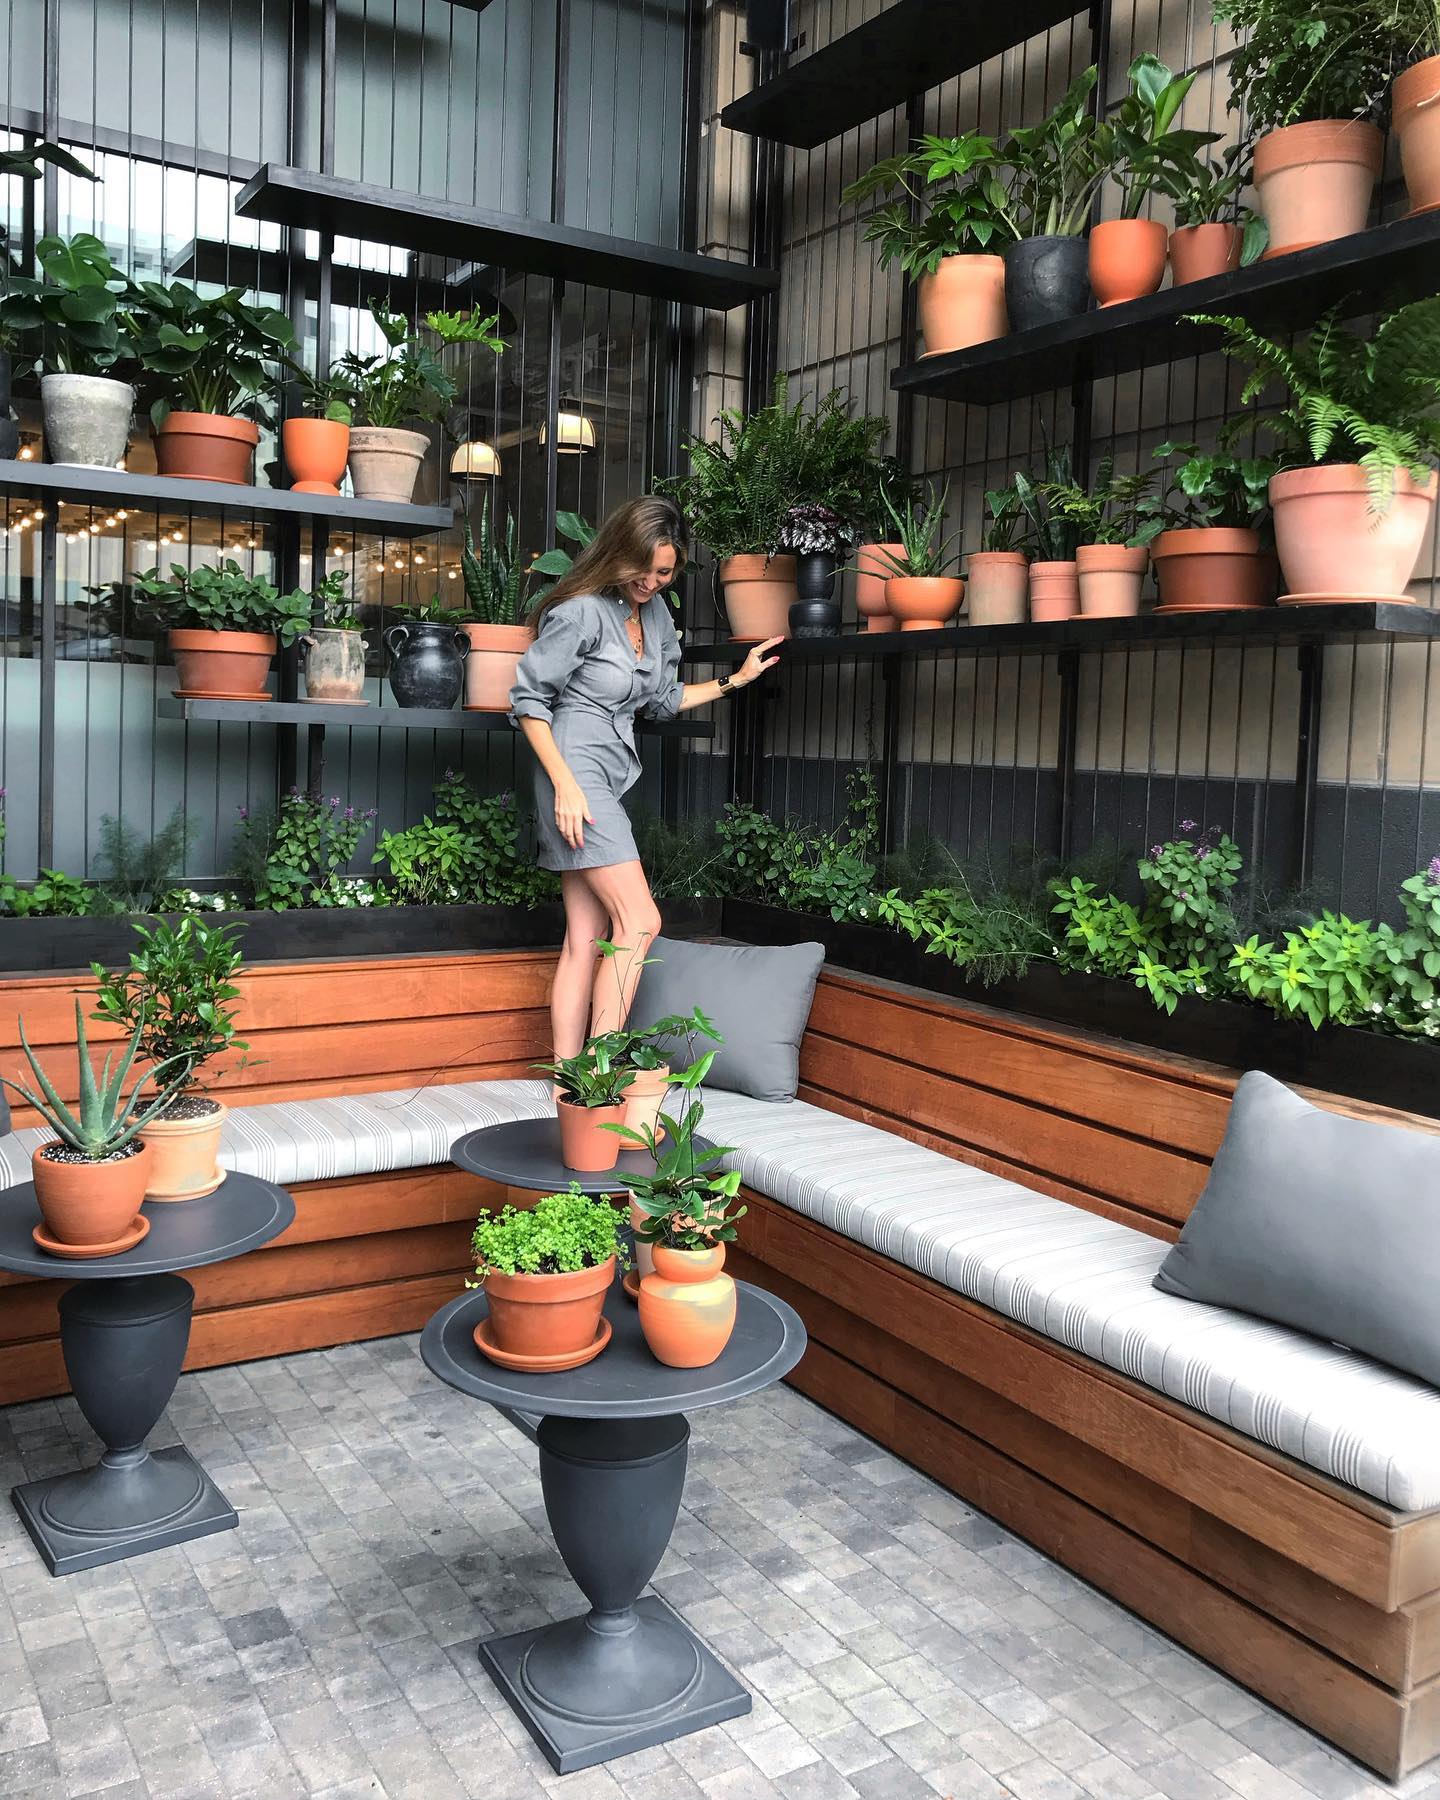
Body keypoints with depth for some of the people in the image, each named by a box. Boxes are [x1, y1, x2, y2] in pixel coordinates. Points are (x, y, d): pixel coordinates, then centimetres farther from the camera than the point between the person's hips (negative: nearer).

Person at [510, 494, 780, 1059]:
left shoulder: (655, 612, 14)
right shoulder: (581, 611, -11)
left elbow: (663, 699, 26)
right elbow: (529, 699, -10)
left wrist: (735, 680, 23)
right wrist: (565, 784, -16)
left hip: (608, 779, 8)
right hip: (576, 772, -8)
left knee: (586, 939, 4)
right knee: (639, 919, -14)